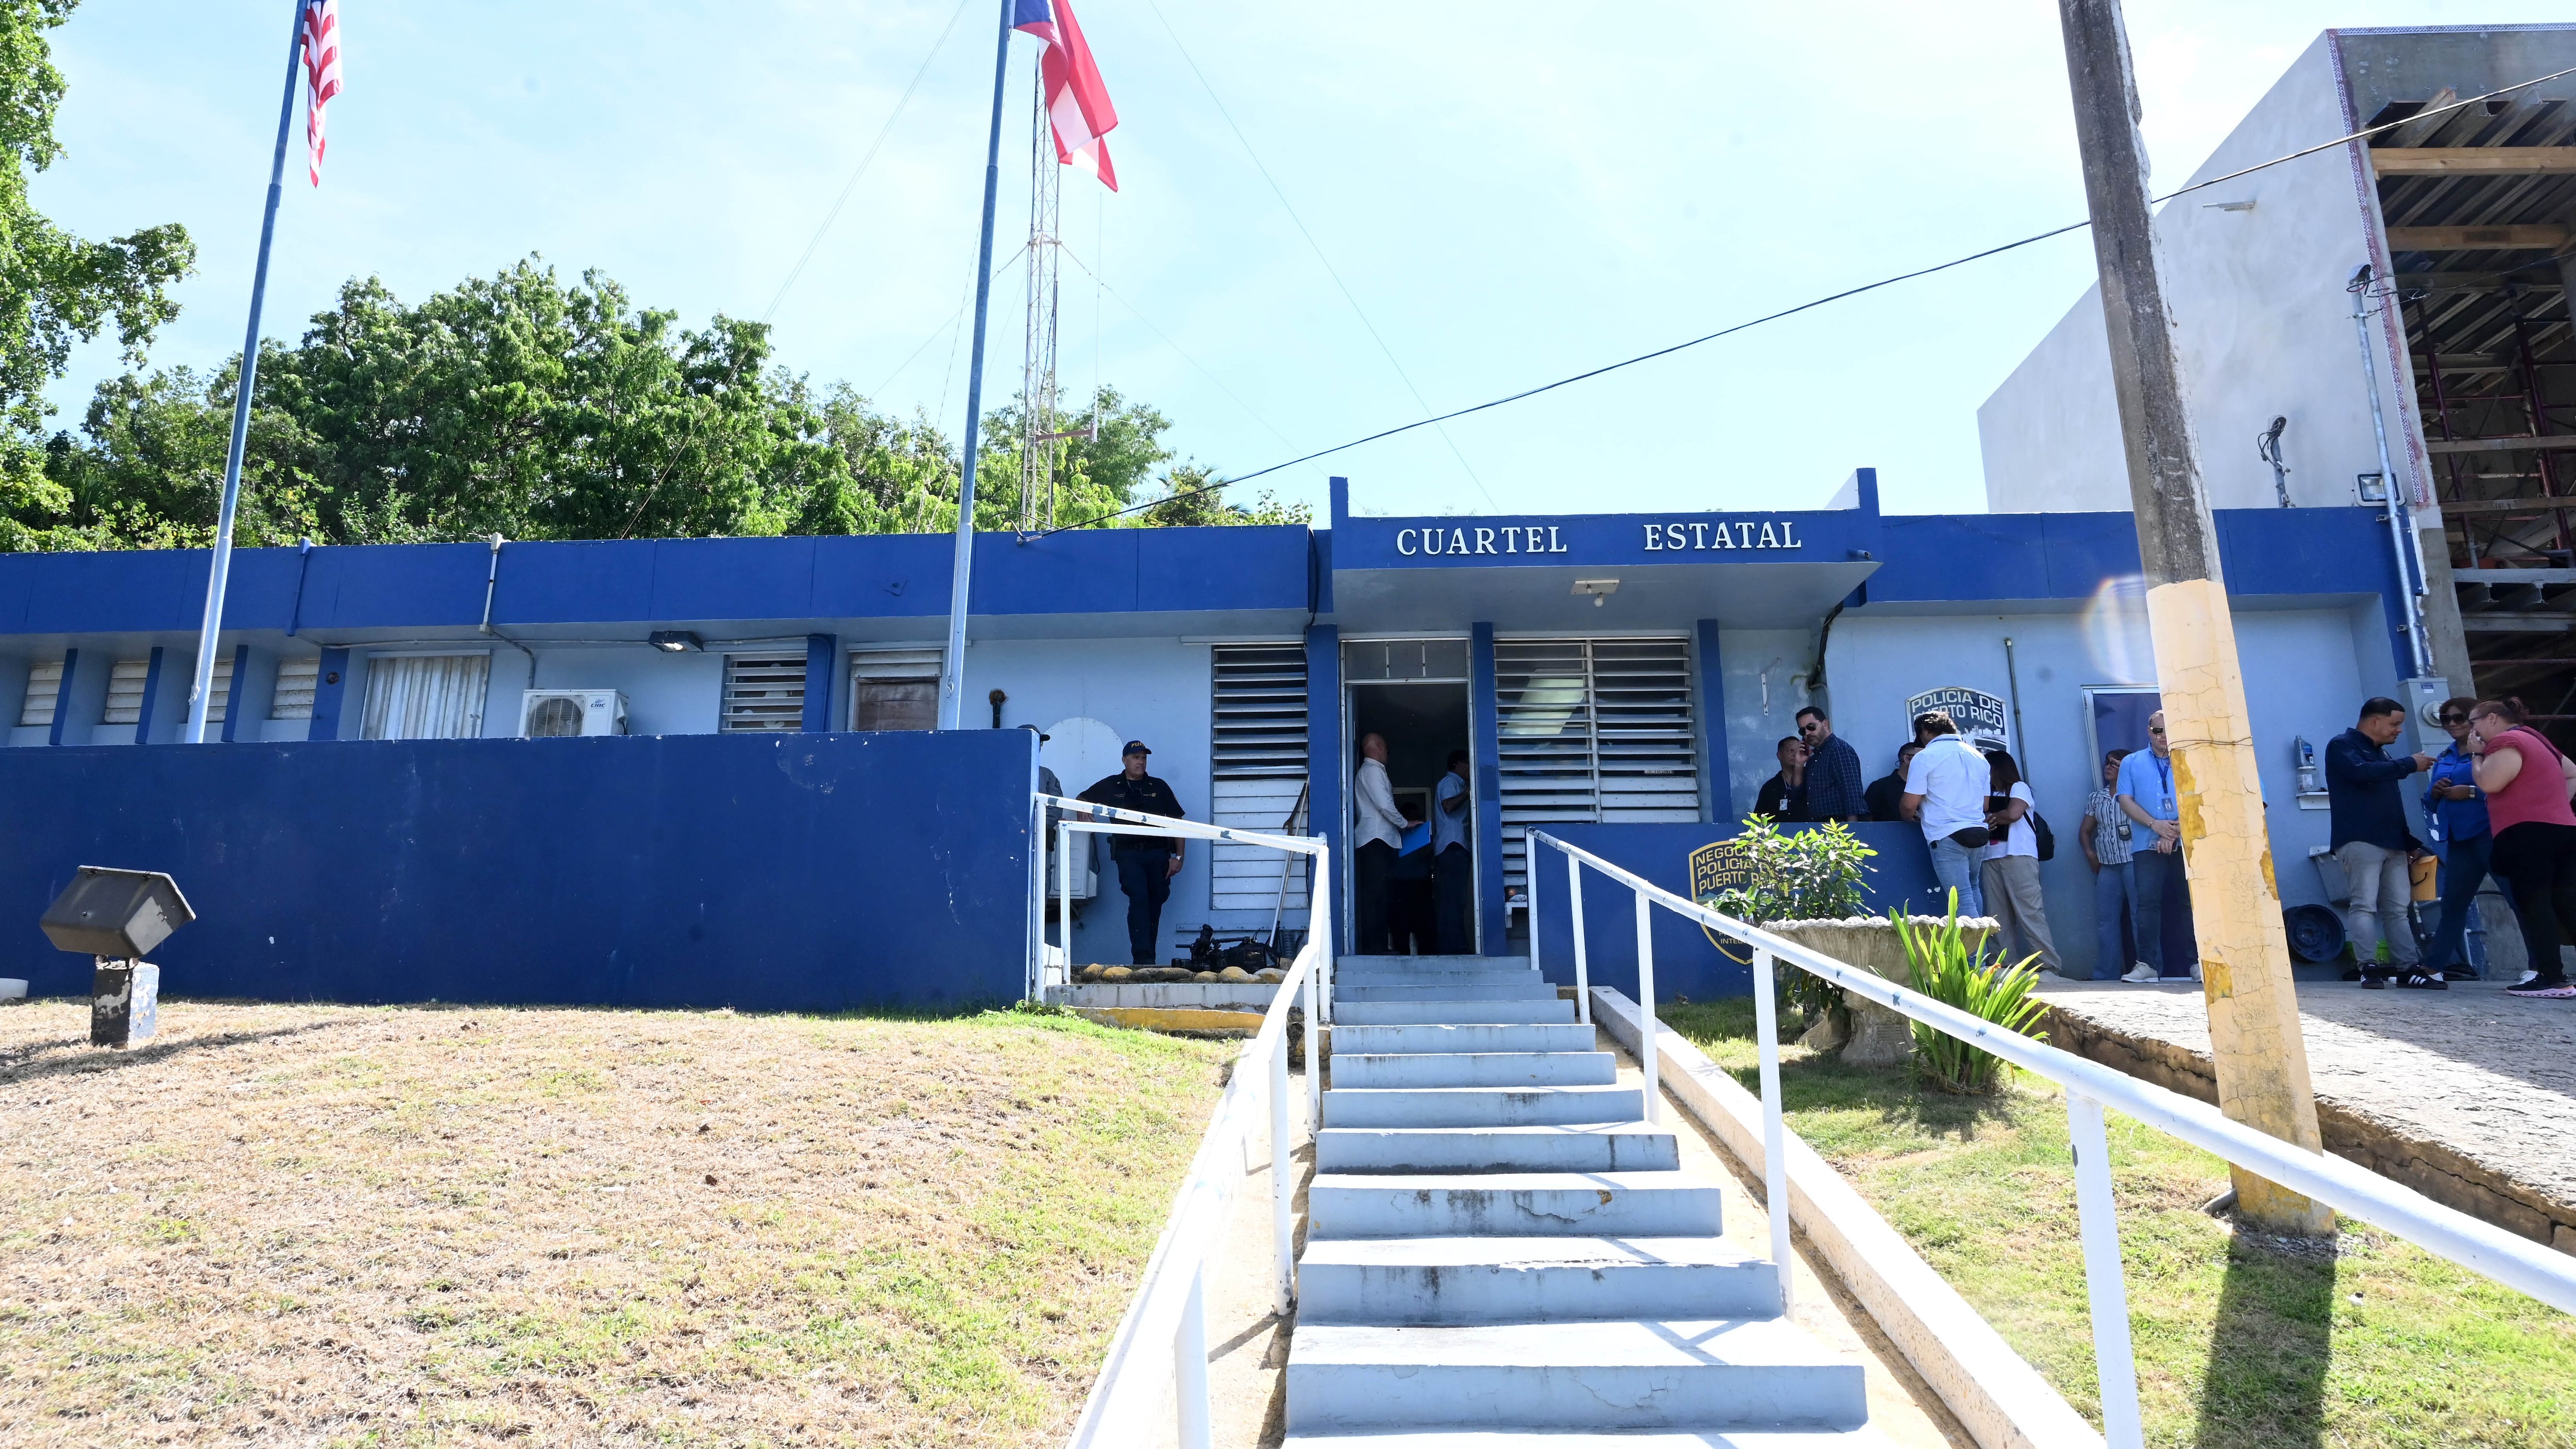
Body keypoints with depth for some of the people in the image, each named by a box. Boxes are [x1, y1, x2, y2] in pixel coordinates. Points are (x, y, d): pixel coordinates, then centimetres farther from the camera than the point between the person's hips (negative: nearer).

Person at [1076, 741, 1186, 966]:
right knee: (1139, 900, -18)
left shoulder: (1159, 787, 13)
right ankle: (1143, 958, -23)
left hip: (1158, 853, 2)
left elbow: (1177, 822, 11)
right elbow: (1081, 800, 24)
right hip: (1129, 854, -2)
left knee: (1155, 905, 3)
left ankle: (1147, 959, 13)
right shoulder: (1110, 786, 12)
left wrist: (1178, 857, 3)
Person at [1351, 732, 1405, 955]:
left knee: (1379, 893, 6)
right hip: (1377, 839, -10)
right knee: (1375, 893, -13)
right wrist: (1404, 824, -1)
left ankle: (1379, 945, 5)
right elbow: (1385, 806, -13)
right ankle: (1374, 946, -17)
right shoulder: (1372, 770, -5)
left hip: (1379, 839, 10)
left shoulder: (1372, 770, 26)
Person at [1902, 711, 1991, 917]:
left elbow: (1909, 804, -9)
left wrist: (1911, 817, 13)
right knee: (1972, 888, 22)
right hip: (1977, 832, 6)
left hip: (1947, 836, -6)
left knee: (1961, 898, -6)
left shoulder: (1925, 757, -6)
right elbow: (1985, 804, 17)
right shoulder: (1977, 756, 13)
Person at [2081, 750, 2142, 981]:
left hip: (2133, 863, -5)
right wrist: (2089, 851, 5)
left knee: (2139, 916, -8)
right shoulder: (2095, 798, 19)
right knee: (2105, 920, 2)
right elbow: (2086, 831, 20)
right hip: (2107, 866, 5)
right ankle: (2104, 976, 4)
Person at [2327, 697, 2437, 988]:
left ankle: (2408, 967, 4)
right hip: (2359, 842, -8)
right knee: (2364, 905, -12)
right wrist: (2410, 764, -11)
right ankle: (2369, 967, -15)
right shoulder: (2342, 746, 0)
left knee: (2398, 909, 4)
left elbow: (2392, 804, 27)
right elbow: (2361, 772, -21)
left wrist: (2409, 841, 22)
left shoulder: (2380, 754, 25)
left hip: (2392, 844, 8)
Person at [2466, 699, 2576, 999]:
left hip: (2529, 833, -9)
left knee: (2533, 903, -10)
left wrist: (2478, 754, -1)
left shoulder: (2506, 741, -6)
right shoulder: (2536, 740, 26)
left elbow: (2489, 783, -17)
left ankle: (2551, 979, -14)